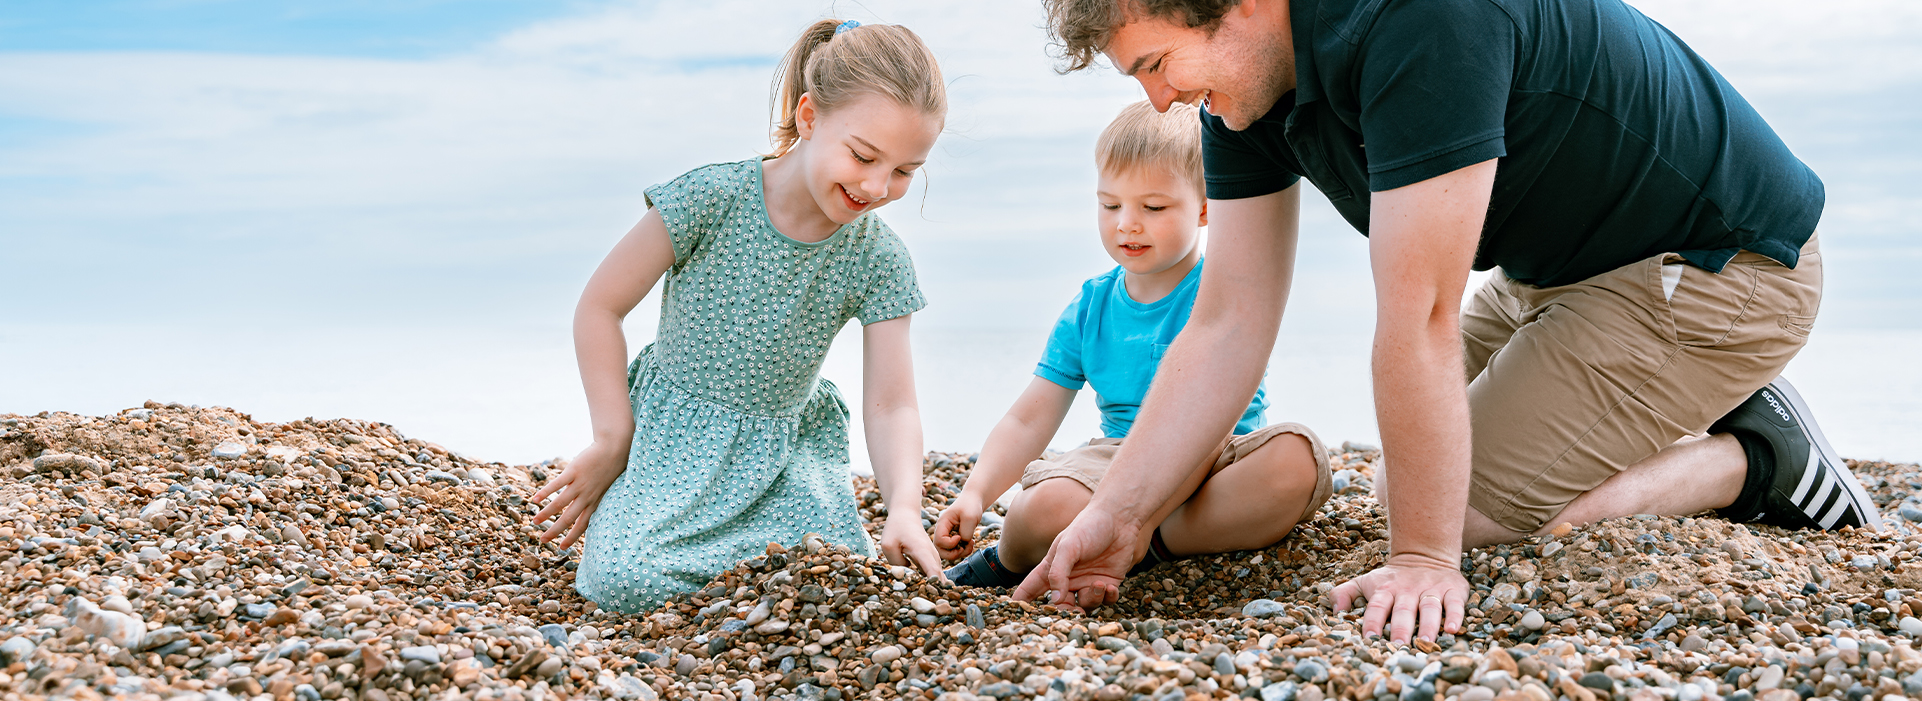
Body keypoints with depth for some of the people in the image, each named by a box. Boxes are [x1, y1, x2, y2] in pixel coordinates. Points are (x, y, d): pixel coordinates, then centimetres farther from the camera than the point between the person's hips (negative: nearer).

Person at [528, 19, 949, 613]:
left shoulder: (878, 260, -10)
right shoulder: (713, 199, -20)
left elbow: (891, 406, -10)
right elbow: (599, 307, -9)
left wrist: (905, 507, -29)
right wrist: (614, 441, -10)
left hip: (787, 446, 3)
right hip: (674, 429, -3)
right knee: (627, 581, -25)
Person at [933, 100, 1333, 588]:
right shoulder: (1088, 310, 7)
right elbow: (1027, 421, 6)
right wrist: (974, 494, -12)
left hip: (1217, 465, -2)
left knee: (1299, 457, -35)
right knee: (1043, 510, -33)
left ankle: (1153, 547, -26)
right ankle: (1009, 562, 2)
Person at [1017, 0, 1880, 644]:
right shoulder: (1242, 87, -7)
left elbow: (1420, 316, -34)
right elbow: (1228, 325, -4)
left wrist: (1423, 560, -29)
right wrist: (1117, 513, -7)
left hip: (1721, 267, -9)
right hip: (1564, 267, 9)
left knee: (1472, 511, -13)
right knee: (1404, 491, 13)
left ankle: (1755, 460, 4)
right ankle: (1719, 419, 19)